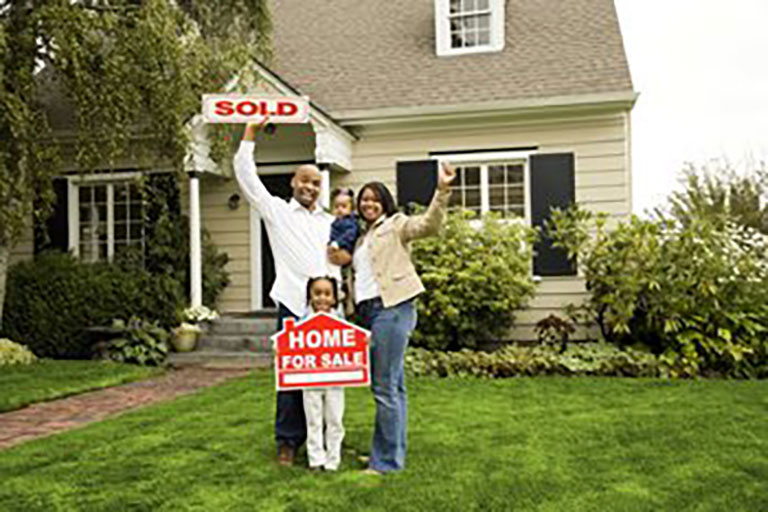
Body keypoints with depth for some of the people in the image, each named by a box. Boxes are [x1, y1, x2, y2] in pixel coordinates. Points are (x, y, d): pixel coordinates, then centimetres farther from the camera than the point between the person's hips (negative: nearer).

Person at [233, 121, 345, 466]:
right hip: (293, 307, -3)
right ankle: (288, 441, 8)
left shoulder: (330, 223, 20)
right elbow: (245, 175, 6)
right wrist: (251, 132, 4)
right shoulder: (276, 211, 10)